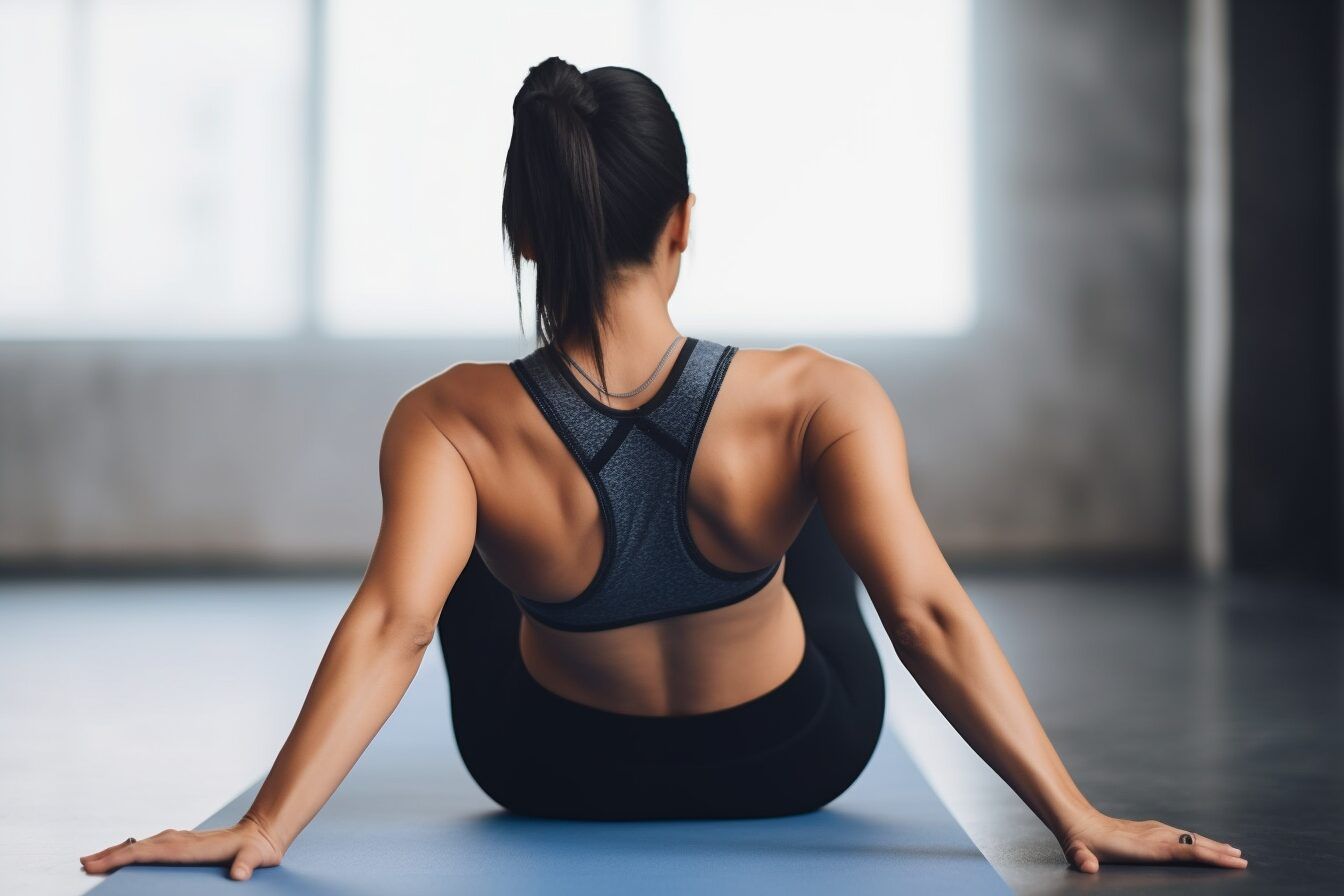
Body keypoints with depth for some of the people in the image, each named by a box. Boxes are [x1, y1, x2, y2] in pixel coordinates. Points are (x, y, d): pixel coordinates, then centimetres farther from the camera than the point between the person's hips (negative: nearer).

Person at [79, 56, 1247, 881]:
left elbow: (393, 621, -37)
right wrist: (1076, 817, -28)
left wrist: (266, 825, -36)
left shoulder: (450, 426, -28)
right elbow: (930, 618, -33)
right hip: (796, 764, 0)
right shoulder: (814, 401, -29)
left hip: (551, 773, 0)